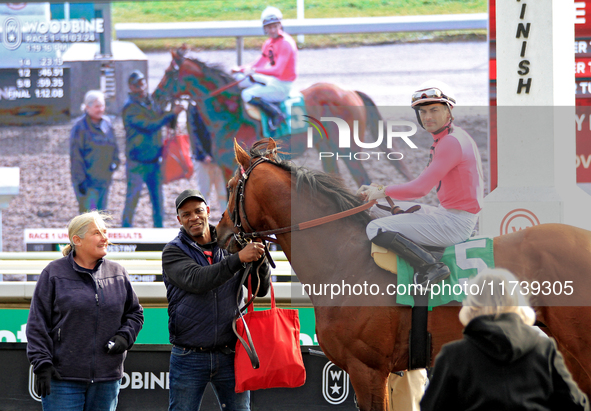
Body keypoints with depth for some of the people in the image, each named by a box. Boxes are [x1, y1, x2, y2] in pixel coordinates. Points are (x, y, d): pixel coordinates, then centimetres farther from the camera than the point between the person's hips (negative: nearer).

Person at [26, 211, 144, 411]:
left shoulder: (118, 274, 10)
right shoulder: (54, 273, -1)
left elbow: (135, 314, 19)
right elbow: (38, 324, -2)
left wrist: (124, 337, -1)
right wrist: (42, 364, -10)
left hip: (107, 378, 4)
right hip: (63, 378, -4)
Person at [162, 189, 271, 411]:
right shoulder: (173, 251, -1)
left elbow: (261, 289, 4)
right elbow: (197, 280, -21)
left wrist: (259, 261, -17)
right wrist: (238, 258, -30)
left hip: (229, 354, 2)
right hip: (190, 357, -2)